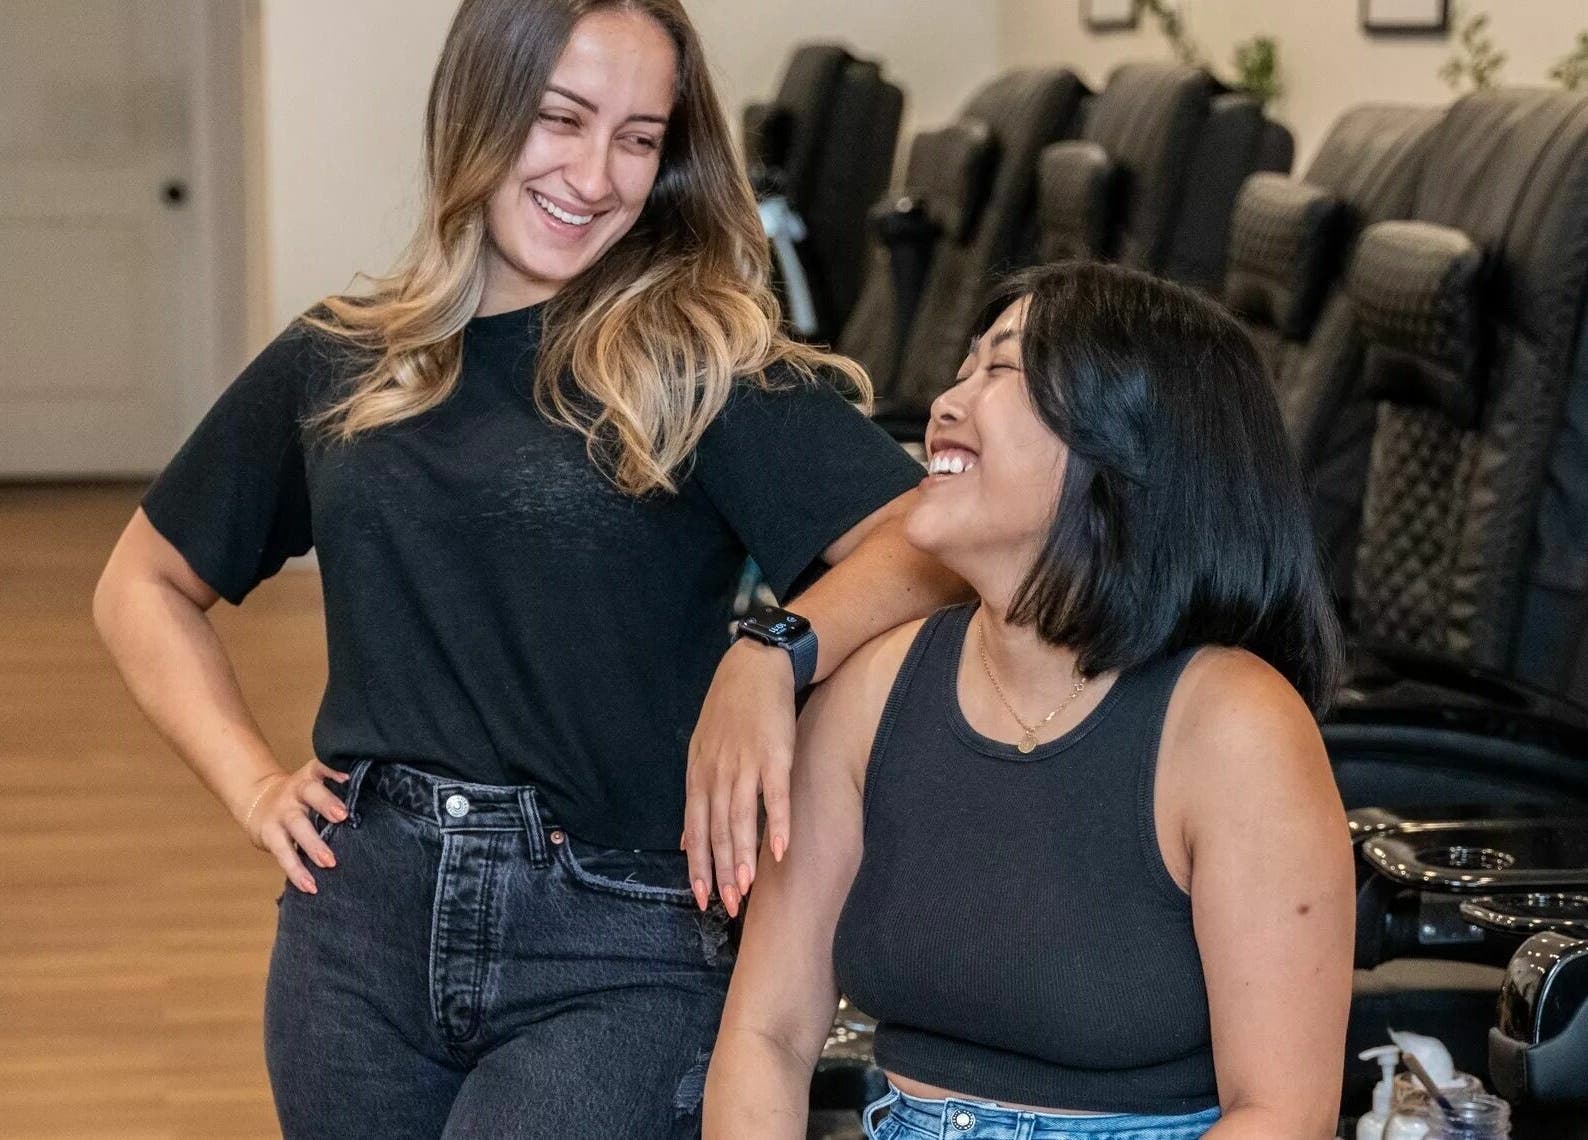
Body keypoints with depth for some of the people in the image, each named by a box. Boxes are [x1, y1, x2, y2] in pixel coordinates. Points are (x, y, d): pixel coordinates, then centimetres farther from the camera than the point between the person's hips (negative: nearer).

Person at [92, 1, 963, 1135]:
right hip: (362, 920, 4)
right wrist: (253, 781, 6)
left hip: (622, 952, -4)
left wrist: (771, 655, -33)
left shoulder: (704, 361, -5)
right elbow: (143, 586, 19)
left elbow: (935, 536, -17)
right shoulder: (340, 363, 7)